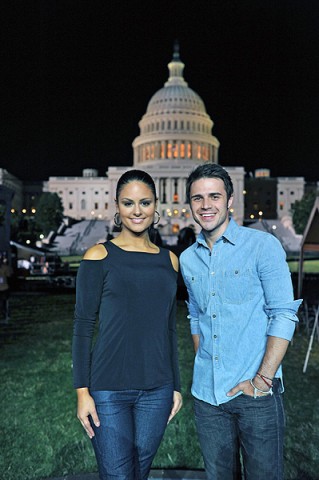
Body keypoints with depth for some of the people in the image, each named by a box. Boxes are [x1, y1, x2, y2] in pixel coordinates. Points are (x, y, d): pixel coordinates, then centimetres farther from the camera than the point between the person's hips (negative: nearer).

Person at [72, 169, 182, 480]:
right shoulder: (99, 256, -4)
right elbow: (83, 326, -5)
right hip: (108, 390, -4)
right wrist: (82, 391, -9)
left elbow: (169, 328, 13)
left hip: (157, 391, 4)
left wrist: (176, 385, 12)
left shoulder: (169, 260, 8)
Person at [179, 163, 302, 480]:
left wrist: (263, 380, -15)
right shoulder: (188, 259, 8)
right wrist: (204, 368, 8)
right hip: (206, 393, 5)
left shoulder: (263, 246, -8)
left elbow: (284, 314, -10)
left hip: (256, 394, -4)